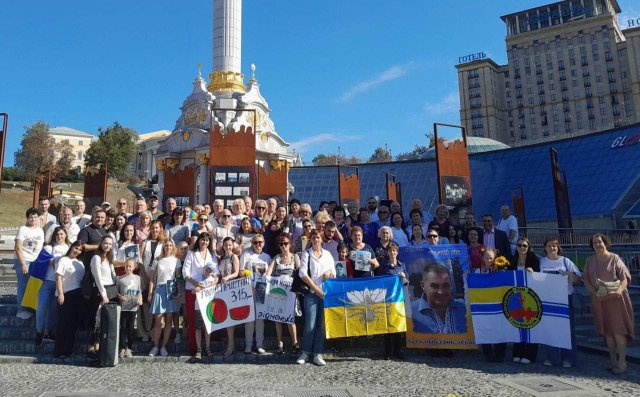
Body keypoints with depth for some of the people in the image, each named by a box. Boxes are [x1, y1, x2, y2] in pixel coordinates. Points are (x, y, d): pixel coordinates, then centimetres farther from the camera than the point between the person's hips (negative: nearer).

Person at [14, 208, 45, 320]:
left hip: (36, 262, 5)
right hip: (24, 261, -5)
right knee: (23, 286, -2)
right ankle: (21, 310, 7)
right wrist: (23, 264, -15)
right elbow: (18, 248, -11)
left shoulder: (40, 230, 11)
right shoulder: (23, 229, -6)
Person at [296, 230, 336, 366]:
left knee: (321, 324, 3)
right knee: (310, 325, -6)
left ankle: (318, 354, 9)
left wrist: (329, 272, -7)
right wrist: (317, 289, -11)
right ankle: (305, 352, 9)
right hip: (311, 293, -3)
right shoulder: (306, 254, 3)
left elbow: (334, 274, 18)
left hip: (326, 293, 3)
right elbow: (303, 273, -6)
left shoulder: (327, 254, 14)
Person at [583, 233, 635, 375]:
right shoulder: (590, 261, 8)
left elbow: (625, 277, -7)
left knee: (618, 329, -6)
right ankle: (613, 361, 16)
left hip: (616, 299, -4)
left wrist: (619, 291, -23)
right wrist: (594, 292, -10)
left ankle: (622, 362, -1)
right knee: (607, 330, 8)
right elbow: (585, 279, 6)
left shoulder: (614, 258, -3)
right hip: (599, 300, 4)